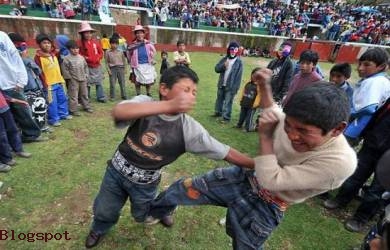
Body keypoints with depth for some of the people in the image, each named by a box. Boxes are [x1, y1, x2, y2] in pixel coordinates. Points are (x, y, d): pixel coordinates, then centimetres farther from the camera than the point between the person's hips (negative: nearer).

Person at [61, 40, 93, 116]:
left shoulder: (81, 57, 8)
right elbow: (65, 69, -9)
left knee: (84, 94, 15)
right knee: (73, 95, -1)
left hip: (83, 79, 5)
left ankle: (86, 107, 29)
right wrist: (69, 77, -10)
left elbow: (85, 67, 16)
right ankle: (73, 110, 6)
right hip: (73, 80, -5)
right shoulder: (67, 58, -9)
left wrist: (86, 75, 9)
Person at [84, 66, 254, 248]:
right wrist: (169, 105, -56)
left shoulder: (190, 129, -22)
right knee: (103, 211, 21)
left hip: (145, 182, 0)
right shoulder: (144, 103, -23)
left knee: (141, 215, 23)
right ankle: (99, 229, 58)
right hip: (117, 170, 1)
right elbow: (118, 112, -45)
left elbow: (226, 153, -19)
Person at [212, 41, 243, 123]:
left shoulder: (239, 62, -7)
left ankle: (226, 117, 9)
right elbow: (217, 69, 2)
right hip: (221, 84, 5)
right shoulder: (225, 58, 6)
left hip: (230, 86, -5)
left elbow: (238, 76, -9)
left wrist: (235, 88, -14)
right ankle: (218, 112, 36)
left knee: (228, 102, -1)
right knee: (219, 99, 18)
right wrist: (223, 65, -17)